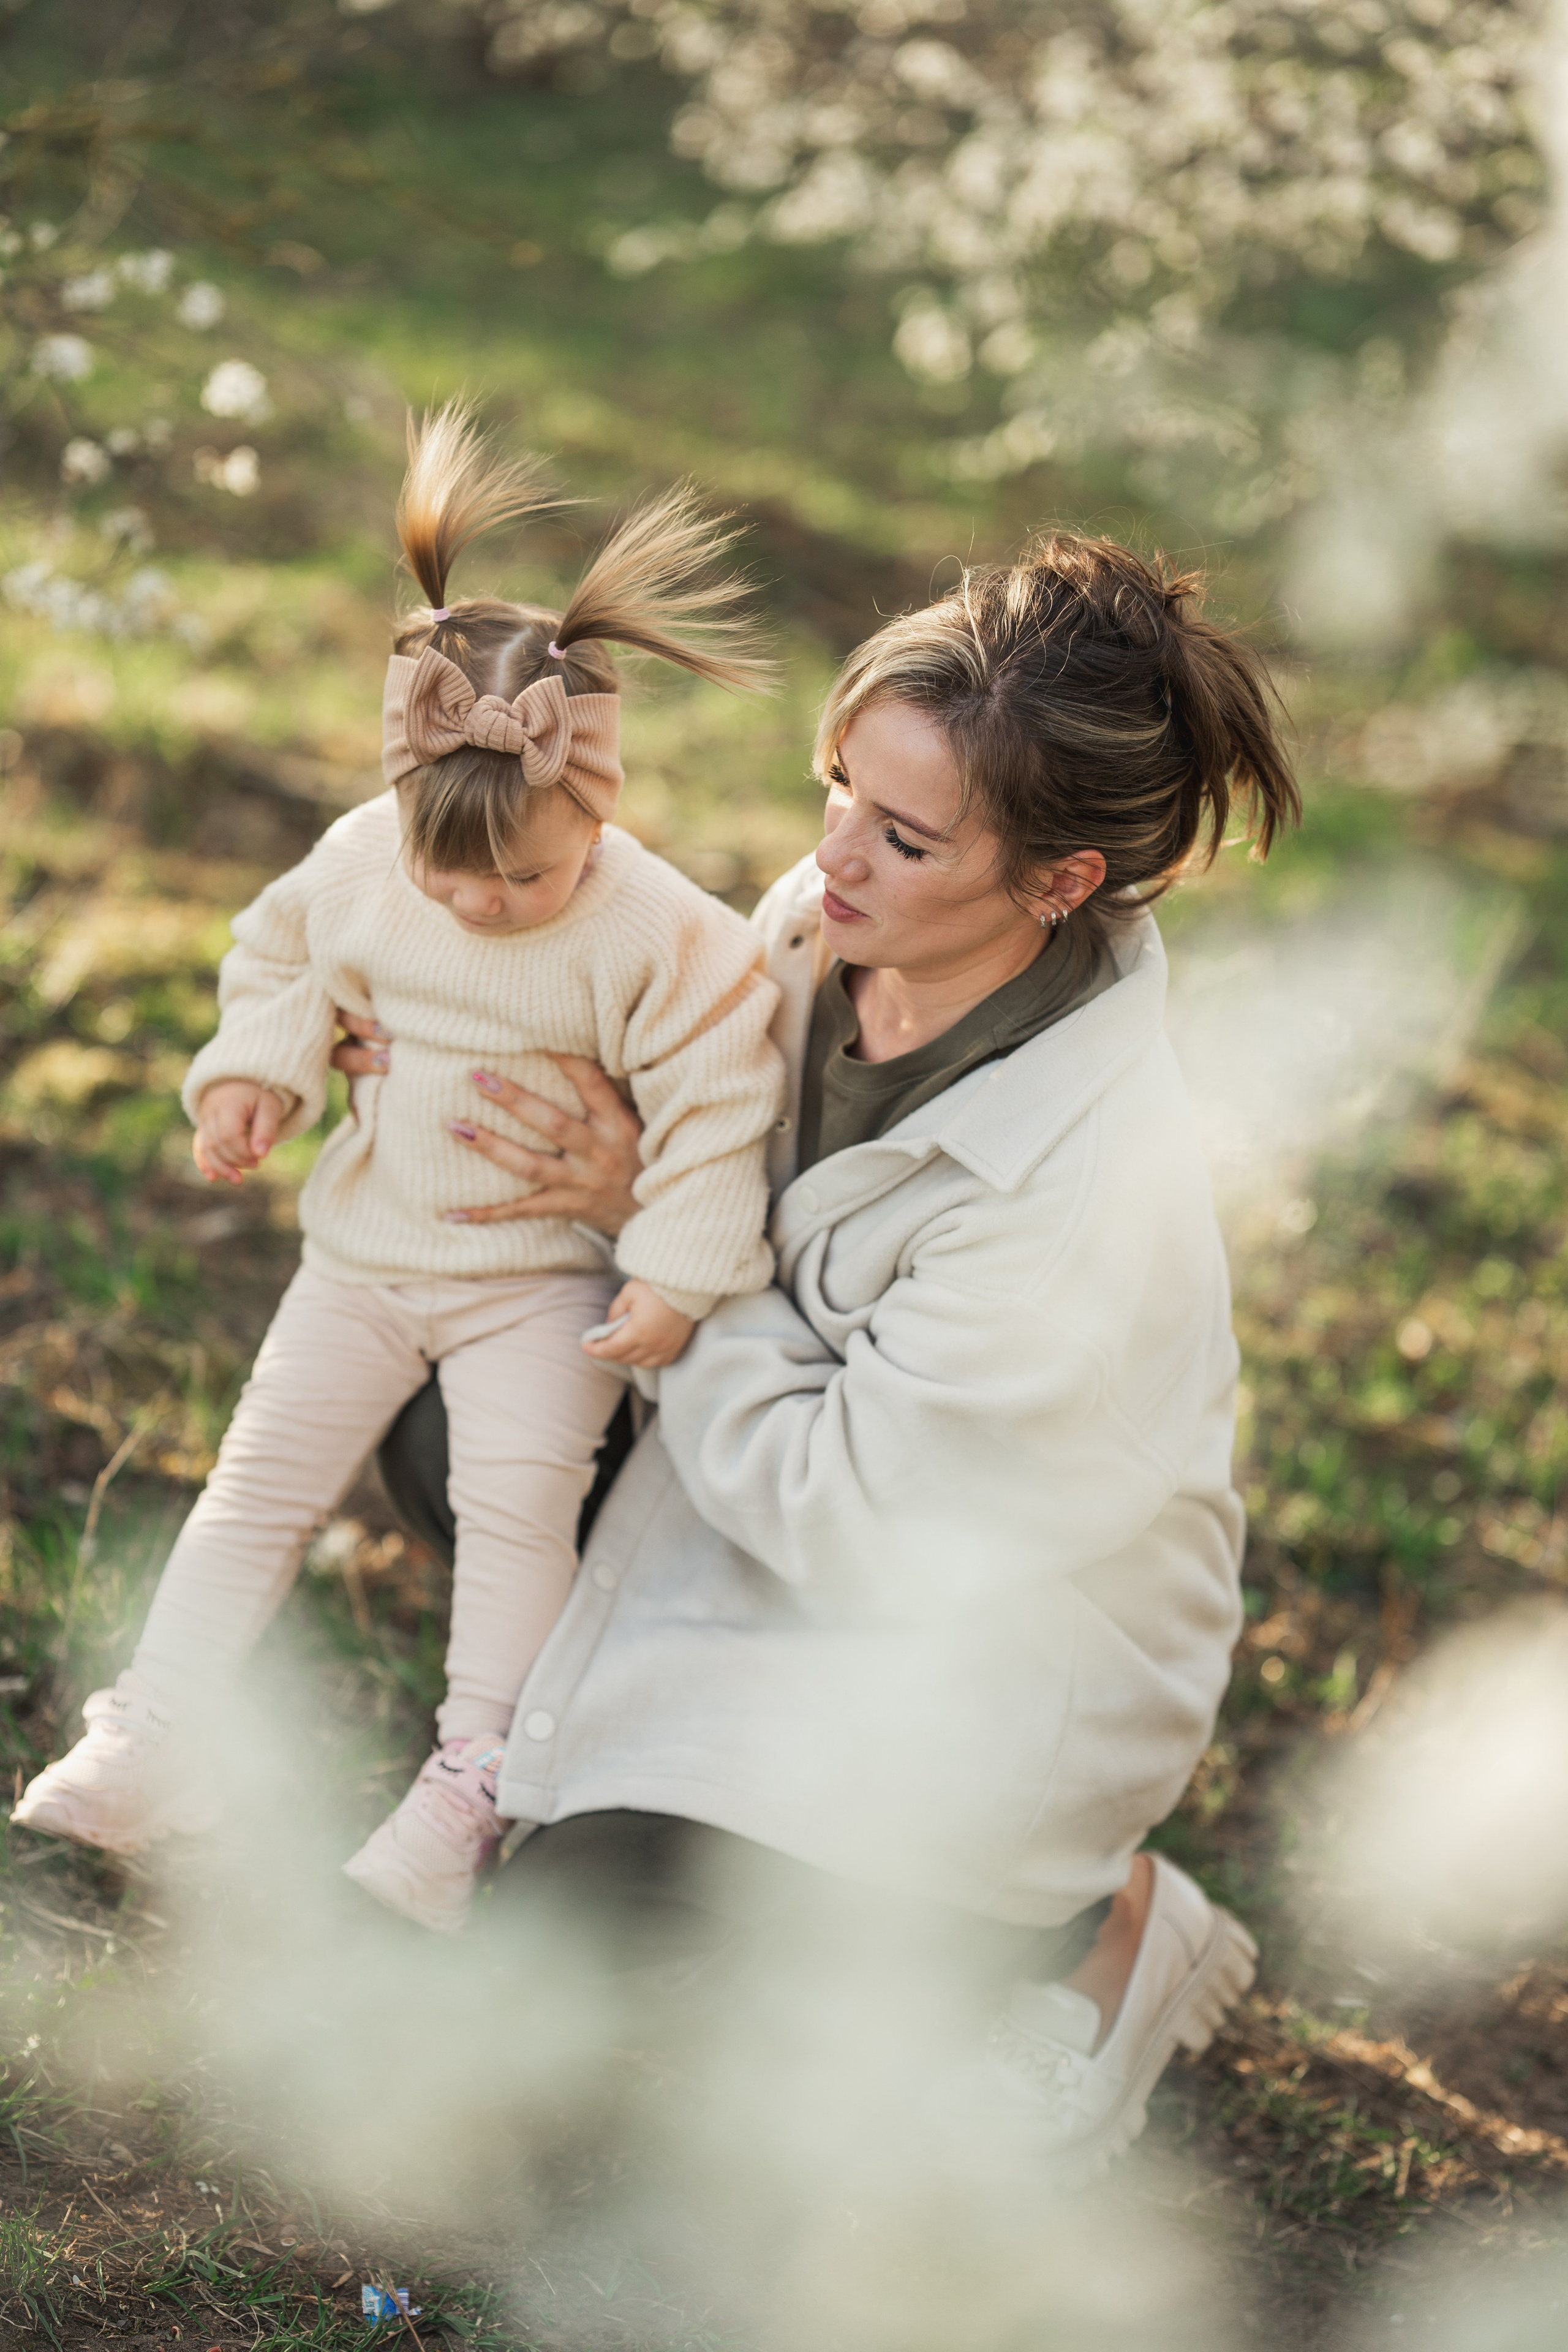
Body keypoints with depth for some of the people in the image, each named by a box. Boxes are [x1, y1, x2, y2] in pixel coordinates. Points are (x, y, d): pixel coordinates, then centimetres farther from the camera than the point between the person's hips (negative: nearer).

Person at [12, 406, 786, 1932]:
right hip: (369, 1242, 4)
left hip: (545, 1274, -4)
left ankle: (468, 1785, 0)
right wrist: (252, 1073, -5)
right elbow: (285, 957, 10)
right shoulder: (365, 856, -9)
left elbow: (712, 1110, -17)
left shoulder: (658, 937, -22)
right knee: (262, 1479, 6)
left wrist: (676, 1278, -19)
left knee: (520, 1504, -14)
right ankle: (149, 1750, 14)